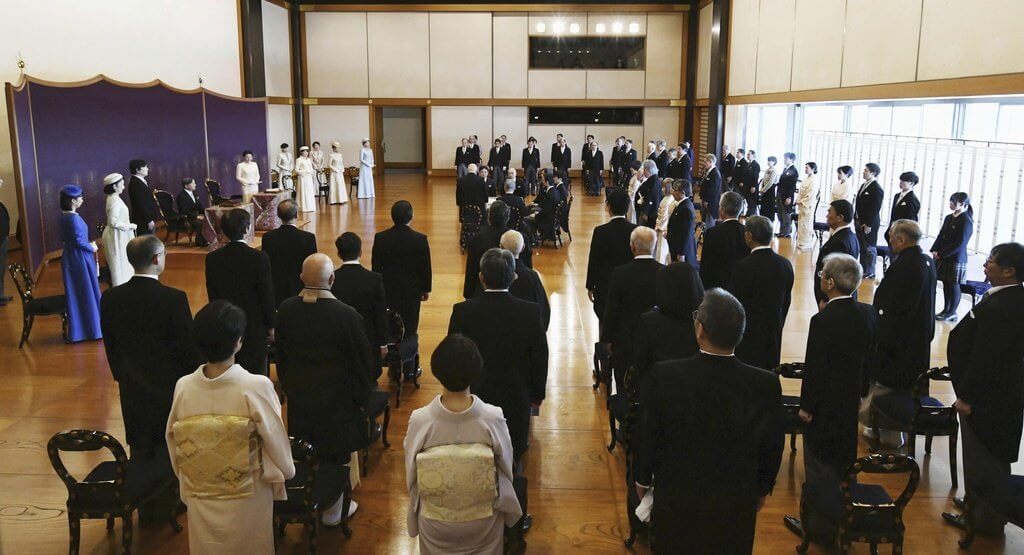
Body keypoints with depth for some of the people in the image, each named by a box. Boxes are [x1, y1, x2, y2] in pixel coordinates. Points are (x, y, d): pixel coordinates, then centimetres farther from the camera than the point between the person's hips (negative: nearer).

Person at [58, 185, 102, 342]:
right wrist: (92, 248, -6)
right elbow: (79, 241, -23)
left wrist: (89, 245, 10)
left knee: (75, 294, 14)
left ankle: (77, 330, 22)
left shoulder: (64, 216, 7)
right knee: (87, 293, 2)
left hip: (70, 257, 9)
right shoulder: (74, 218, -21)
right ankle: (92, 329, 11)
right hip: (80, 258, -9)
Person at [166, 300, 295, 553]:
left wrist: (186, 483, 16)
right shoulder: (256, 387, -25)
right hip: (247, 499, -3)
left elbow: (173, 443, -1)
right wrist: (285, 474, 5)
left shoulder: (183, 387, -14)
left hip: (199, 497, 3)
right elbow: (278, 443, -14)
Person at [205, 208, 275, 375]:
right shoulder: (260, 258, -17)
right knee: (255, 374, 7)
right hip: (254, 327, -3)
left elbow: (212, 296, 2)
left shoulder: (212, 259, -6)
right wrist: (270, 326, 2)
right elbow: (267, 296, -11)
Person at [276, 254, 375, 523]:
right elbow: (362, 362, -14)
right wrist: (362, 398, 0)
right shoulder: (347, 316, -23)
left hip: (298, 397, 4)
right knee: (336, 457, 14)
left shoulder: (286, 309, -10)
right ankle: (333, 510, 29)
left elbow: (280, 354, 4)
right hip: (336, 400, -4)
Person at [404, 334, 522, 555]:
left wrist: (416, 517, 10)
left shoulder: (419, 420, -26)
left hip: (436, 522, 0)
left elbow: (411, 477, -10)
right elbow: (506, 470, -11)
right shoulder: (493, 418, -27)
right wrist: (504, 508, 11)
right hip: (483, 521, 0)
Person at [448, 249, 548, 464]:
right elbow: (540, 359, -7)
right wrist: (537, 395, 8)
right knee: (512, 458, 17)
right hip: (516, 398, 0)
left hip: (474, 398, 1)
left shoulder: (462, 311, -16)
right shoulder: (530, 312, -16)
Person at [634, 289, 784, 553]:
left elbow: (647, 436, -11)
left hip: (676, 504, 0)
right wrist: (763, 489, 13)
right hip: (736, 510, 1)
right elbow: (772, 448, -6)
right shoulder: (767, 384, -21)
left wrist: (643, 479, 7)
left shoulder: (663, 376, -24)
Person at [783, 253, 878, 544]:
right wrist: (859, 391, 16)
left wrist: (806, 406, -8)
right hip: (851, 401, 7)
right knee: (842, 463, 22)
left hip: (824, 405, -7)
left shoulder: (823, 321, -26)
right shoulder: (868, 314, -5)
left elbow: (813, 368, -20)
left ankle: (819, 527, 22)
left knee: (820, 468, 9)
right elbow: (869, 357, 4)